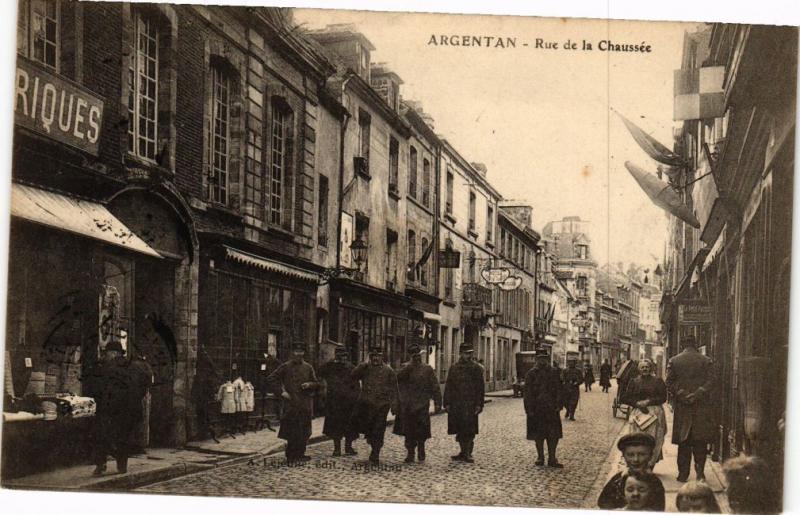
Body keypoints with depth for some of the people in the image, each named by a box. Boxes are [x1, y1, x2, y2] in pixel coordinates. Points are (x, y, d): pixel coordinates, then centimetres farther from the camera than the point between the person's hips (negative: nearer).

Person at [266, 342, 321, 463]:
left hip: (305, 405, 4)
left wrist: (309, 384, -5)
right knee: (292, 431, -5)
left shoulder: (308, 368, 12)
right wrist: (281, 391, -6)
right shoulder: (285, 367, 2)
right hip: (291, 403, -4)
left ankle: (300, 454, 17)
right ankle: (291, 456, 1)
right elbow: (270, 379, 1)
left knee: (304, 432, 5)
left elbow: (317, 384, 18)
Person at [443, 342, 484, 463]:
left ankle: (468, 453, 1)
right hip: (456, 404, 3)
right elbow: (448, 386, 9)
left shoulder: (477, 368, 2)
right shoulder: (454, 368, 8)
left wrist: (479, 405, -6)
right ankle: (463, 452, 17)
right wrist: (447, 403, 4)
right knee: (459, 430, 7)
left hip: (470, 405, -3)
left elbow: (480, 388, 0)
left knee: (469, 430, -5)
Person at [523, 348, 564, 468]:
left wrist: (558, 405, -5)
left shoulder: (553, 372, 7)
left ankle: (552, 459, 3)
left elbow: (558, 390, 5)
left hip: (551, 408, 1)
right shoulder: (531, 374, 1)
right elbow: (528, 393, -1)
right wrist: (529, 409, -7)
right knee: (538, 435, 7)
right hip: (536, 409, -1)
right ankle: (540, 457, 19)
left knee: (553, 435, -2)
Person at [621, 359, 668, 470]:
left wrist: (648, 402, -12)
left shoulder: (658, 381, 7)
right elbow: (625, 398, 7)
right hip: (638, 414, 1)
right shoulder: (634, 382, 11)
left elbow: (663, 397, -1)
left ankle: (650, 466, -1)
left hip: (655, 415, -1)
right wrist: (637, 403, -9)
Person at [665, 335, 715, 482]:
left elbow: (669, 383, -3)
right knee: (701, 441, 5)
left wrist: (682, 395, -3)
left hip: (682, 407, 1)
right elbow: (710, 381, -7)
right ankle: (700, 470, -5)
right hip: (702, 407, -1)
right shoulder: (706, 361, 2)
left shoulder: (673, 361, 2)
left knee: (683, 442, 6)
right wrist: (697, 394, -9)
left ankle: (683, 473, 7)